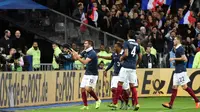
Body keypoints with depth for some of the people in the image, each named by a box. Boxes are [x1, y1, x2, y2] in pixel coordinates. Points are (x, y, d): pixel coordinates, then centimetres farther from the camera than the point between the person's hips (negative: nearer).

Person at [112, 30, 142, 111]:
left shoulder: (126, 43, -5)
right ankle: (136, 104, -1)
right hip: (133, 67, 5)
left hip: (126, 66, -5)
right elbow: (140, 57, 14)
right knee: (133, 86, 8)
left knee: (120, 84, -2)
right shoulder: (137, 45, 11)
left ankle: (115, 104, -4)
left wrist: (121, 58, 2)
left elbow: (126, 54, -17)